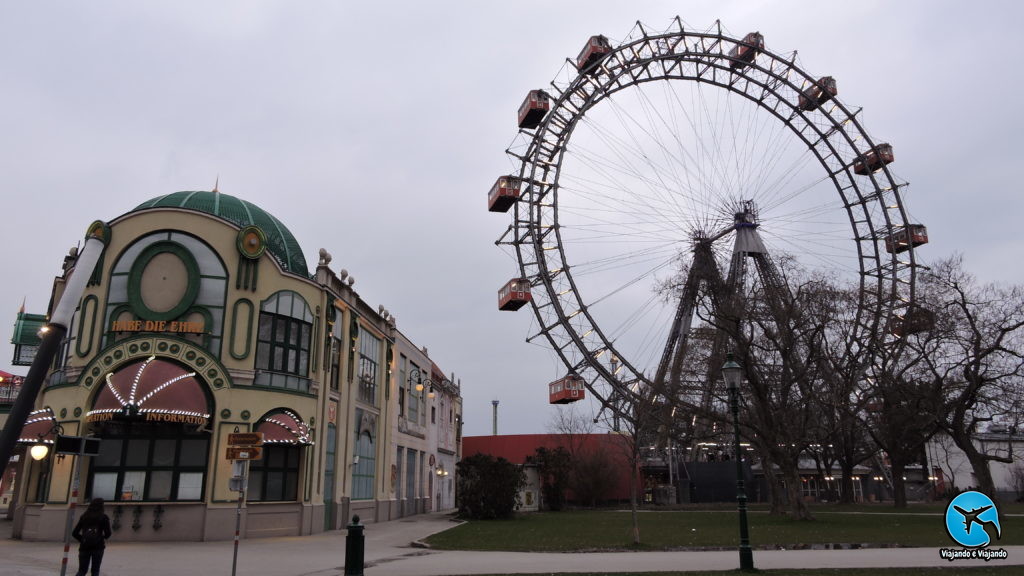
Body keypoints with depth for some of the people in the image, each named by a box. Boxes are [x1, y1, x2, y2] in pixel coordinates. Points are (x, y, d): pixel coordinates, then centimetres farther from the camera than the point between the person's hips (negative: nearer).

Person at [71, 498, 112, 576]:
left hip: (84, 546, 2)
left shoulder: (84, 516, 7)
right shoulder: (103, 517, -2)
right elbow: (107, 533, -6)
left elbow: (74, 533, 6)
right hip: (98, 546, -2)